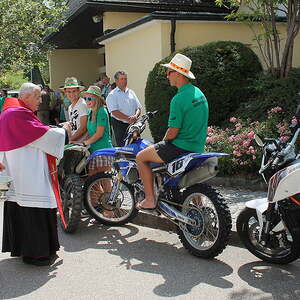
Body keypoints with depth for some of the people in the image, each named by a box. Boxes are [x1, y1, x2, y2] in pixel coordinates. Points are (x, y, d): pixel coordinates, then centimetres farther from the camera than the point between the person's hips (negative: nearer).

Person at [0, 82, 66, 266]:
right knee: (34, 211, -5)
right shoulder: (19, 114, -16)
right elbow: (42, 135, -17)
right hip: (29, 174, -11)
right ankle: (37, 253, 1)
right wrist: (63, 131, -4)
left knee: (18, 210, 15)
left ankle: (19, 247, 25)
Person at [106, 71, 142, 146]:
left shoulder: (131, 92, 18)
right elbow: (114, 112, -10)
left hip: (133, 125, 5)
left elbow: (138, 108, 14)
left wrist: (135, 116, -9)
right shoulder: (112, 95, 1)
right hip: (119, 125, -5)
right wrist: (128, 118, -20)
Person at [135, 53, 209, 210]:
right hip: (198, 147, 9)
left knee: (141, 157, 3)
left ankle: (150, 199, 2)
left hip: (181, 147, -9)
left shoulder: (179, 99, -21)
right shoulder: (198, 93, 9)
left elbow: (172, 133, -21)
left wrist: (164, 140, 1)